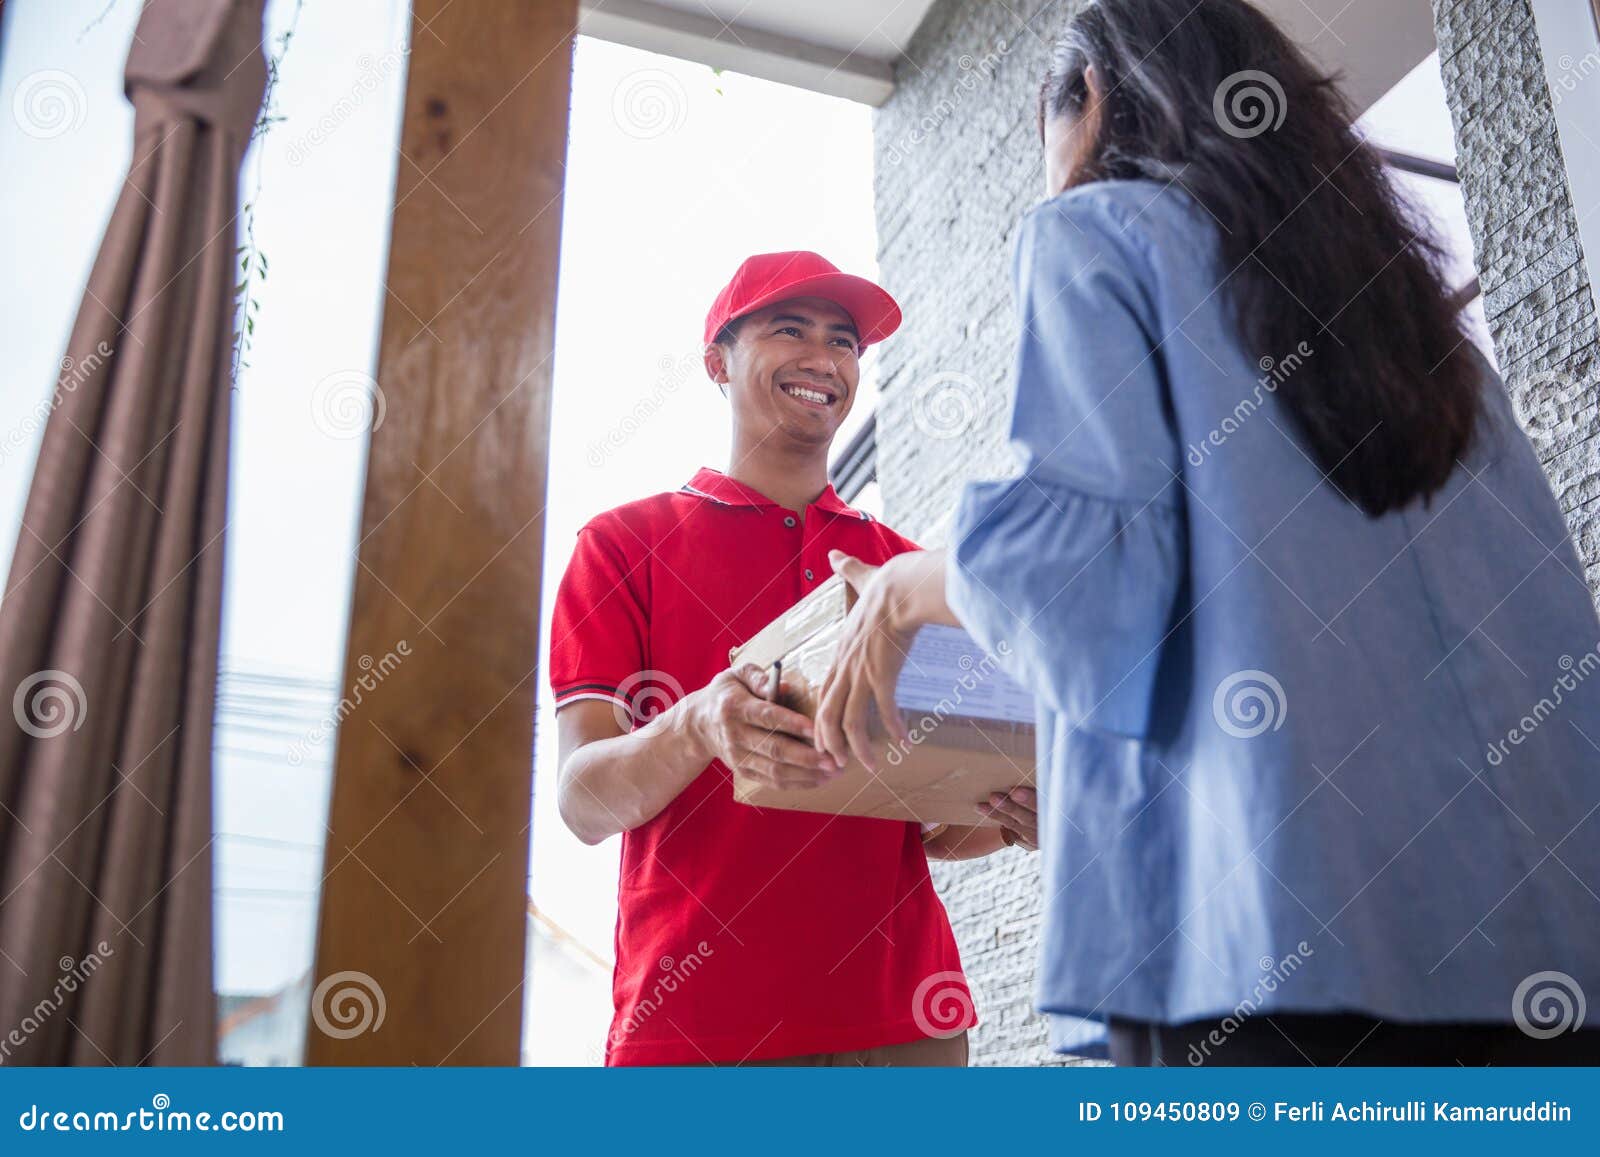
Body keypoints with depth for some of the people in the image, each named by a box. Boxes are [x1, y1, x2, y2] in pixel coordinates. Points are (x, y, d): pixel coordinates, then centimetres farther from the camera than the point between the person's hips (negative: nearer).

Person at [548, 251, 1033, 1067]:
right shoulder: (625, 542, 5)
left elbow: (935, 824, 14)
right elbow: (584, 803, -6)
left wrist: (1012, 814, -9)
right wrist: (696, 729, -27)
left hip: (900, 1015, 3)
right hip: (694, 1021, -3)